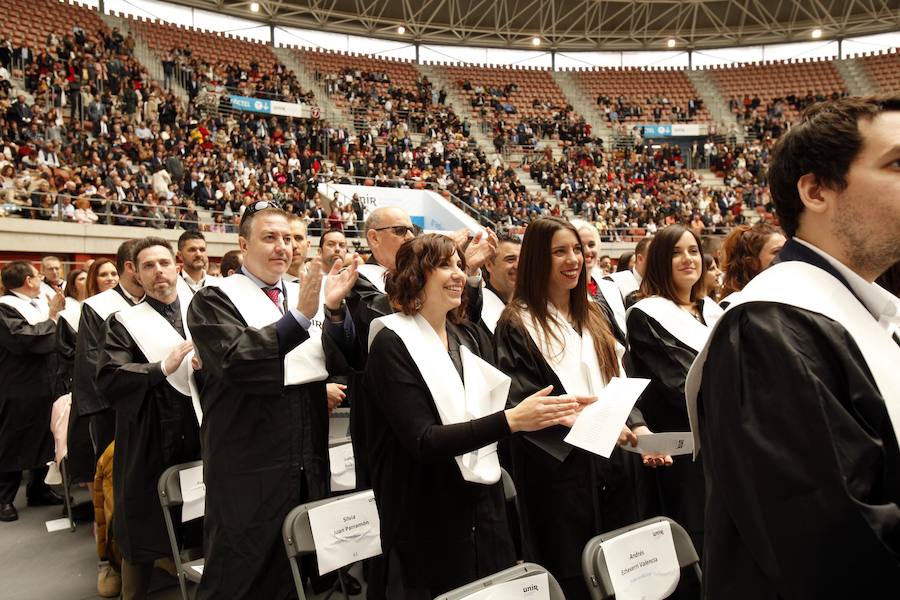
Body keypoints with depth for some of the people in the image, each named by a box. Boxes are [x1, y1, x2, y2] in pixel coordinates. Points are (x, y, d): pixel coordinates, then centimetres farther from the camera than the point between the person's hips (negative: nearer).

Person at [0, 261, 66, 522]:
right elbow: (23, 339, -24)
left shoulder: (42, 305, 11)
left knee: (44, 439, 15)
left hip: (47, 385, 8)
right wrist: (52, 317, -14)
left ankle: (38, 489, 29)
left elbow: (59, 337, 18)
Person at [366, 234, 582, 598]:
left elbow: (487, 410, 11)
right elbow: (422, 441, -22)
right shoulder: (392, 345, -13)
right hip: (429, 520, -6)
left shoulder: (470, 336, 7)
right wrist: (510, 420, -29)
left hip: (484, 506, 6)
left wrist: (544, 415, -5)